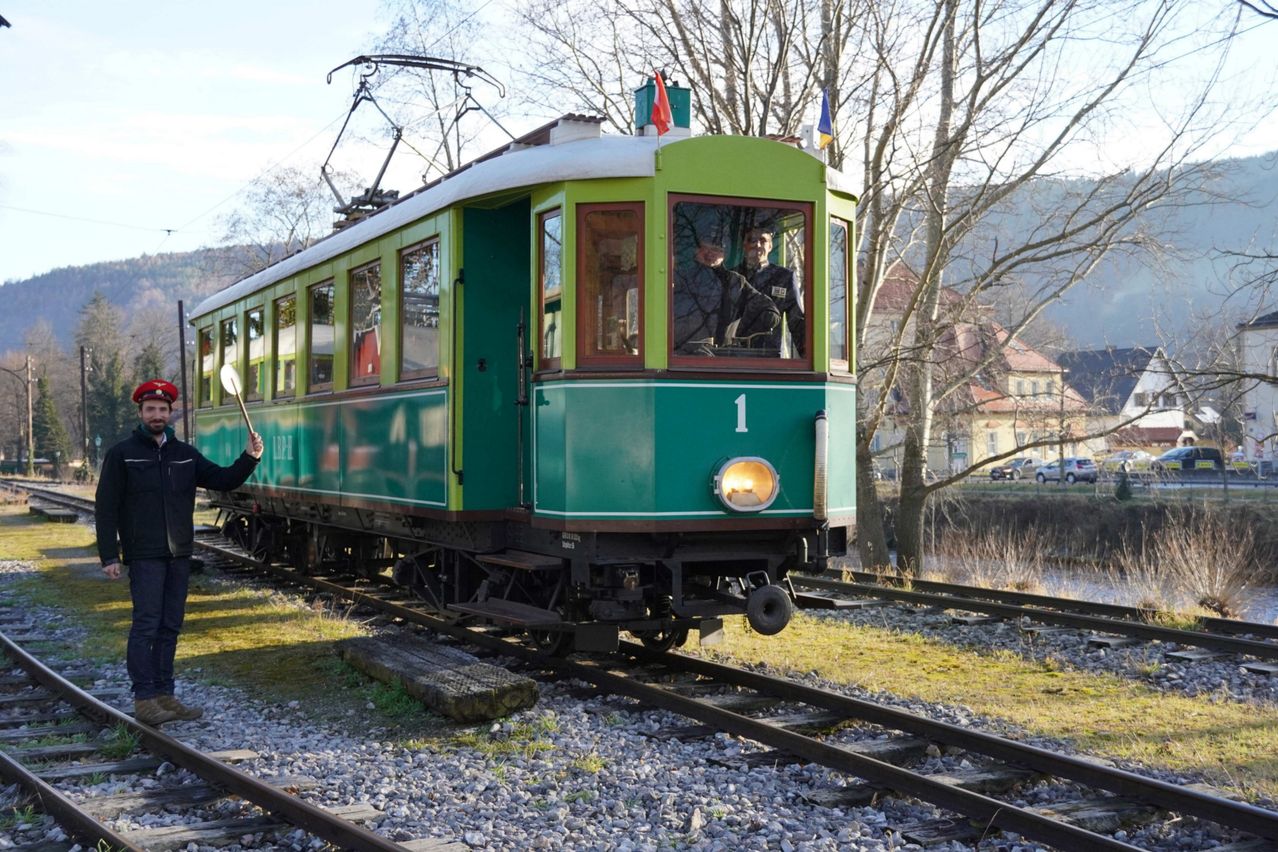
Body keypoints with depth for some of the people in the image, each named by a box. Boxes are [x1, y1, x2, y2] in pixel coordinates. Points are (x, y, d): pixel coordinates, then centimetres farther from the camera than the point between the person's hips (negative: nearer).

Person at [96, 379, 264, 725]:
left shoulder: (185, 454, 12)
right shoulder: (122, 454, -2)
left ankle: (164, 694, 14)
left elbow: (224, 480, 10)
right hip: (144, 556, -5)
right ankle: (144, 699, -5)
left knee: (170, 627, 8)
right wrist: (109, 556, -10)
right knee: (146, 624, -7)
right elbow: (106, 507, -4)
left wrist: (249, 458, -8)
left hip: (178, 556, 5)